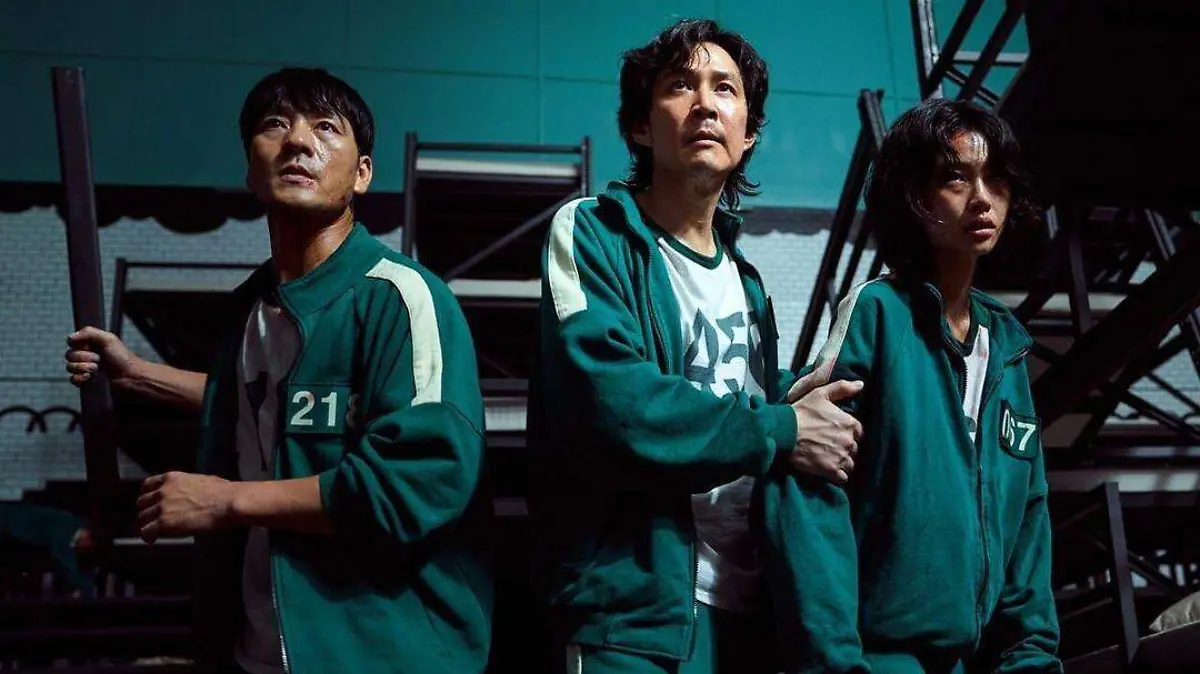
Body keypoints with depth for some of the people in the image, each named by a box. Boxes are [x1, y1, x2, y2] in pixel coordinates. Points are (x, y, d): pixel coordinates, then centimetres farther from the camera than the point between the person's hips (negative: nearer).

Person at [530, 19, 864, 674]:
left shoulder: (744, 281, 17)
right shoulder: (591, 233, -5)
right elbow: (607, 402, -19)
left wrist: (796, 390, 1)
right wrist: (780, 431, -12)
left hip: (750, 608, 7)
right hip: (636, 612, -6)